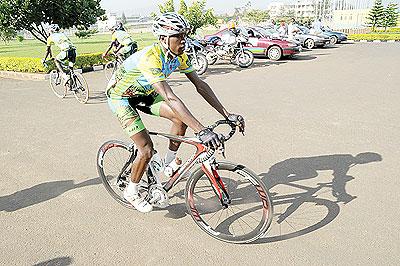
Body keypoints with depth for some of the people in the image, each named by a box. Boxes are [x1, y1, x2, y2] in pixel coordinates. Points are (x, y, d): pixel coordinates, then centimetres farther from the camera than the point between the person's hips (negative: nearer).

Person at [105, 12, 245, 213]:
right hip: (121, 97, -7)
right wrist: (201, 131, -53)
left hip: (143, 93, 7)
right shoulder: (150, 58, -37)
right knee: (147, 150, -14)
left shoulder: (179, 56, -13)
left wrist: (227, 115, -18)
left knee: (181, 118, -13)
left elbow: (200, 85, -12)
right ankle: (131, 192, 13)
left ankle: (168, 165, 9)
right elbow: (170, 98, -47)